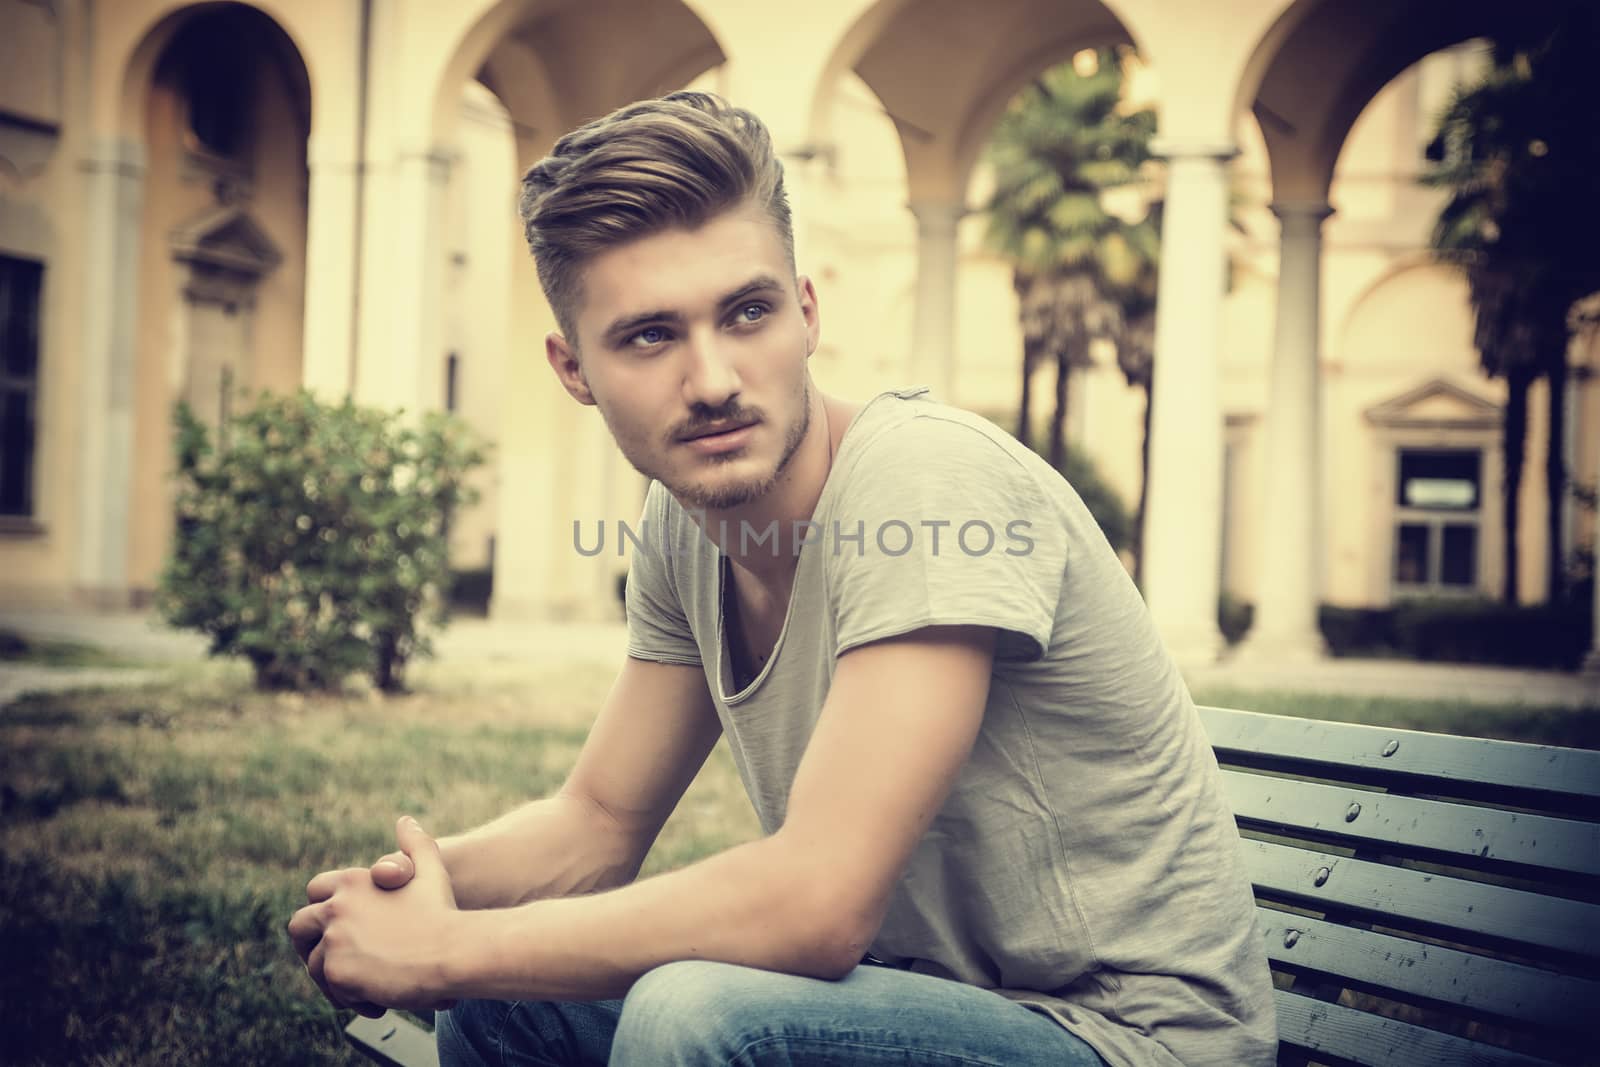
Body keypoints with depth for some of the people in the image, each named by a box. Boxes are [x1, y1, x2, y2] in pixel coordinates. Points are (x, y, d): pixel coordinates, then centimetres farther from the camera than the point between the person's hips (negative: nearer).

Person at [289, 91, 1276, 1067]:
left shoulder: (930, 478, -25)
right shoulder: (681, 529, 0)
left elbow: (820, 903, -30)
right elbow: (600, 821, 10)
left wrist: (447, 947, -21)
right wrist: (414, 883, -12)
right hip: (929, 987, 7)